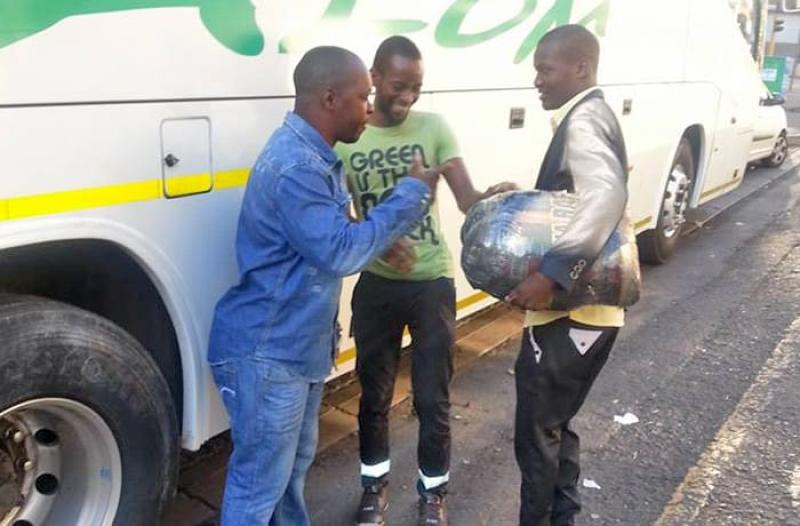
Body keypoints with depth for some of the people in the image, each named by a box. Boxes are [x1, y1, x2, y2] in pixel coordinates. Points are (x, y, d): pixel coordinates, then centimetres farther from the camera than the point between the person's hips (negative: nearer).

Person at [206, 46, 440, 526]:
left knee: (294, 463, 25)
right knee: (260, 480, 6)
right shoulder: (295, 165, -25)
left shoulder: (315, 157, 9)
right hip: (267, 352, -10)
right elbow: (340, 251, -26)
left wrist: (384, 244, 2)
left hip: (298, 344, 10)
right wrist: (413, 193, -18)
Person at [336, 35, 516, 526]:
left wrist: (493, 197, -35)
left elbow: (467, 199, -12)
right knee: (374, 393, 16)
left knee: (433, 398, 8)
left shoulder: (434, 128, -4)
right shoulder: (345, 138, -4)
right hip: (376, 285, 1)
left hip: (433, 282, 0)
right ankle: (375, 483, 38)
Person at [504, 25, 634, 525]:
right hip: (582, 307, 10)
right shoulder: (593, 117, 15)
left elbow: (606, 197, -34)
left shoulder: (583, 120, -16)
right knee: (556, 425, 21)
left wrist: (550, 273, -38)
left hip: (569, 313, -10)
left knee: (536, 435, 5)